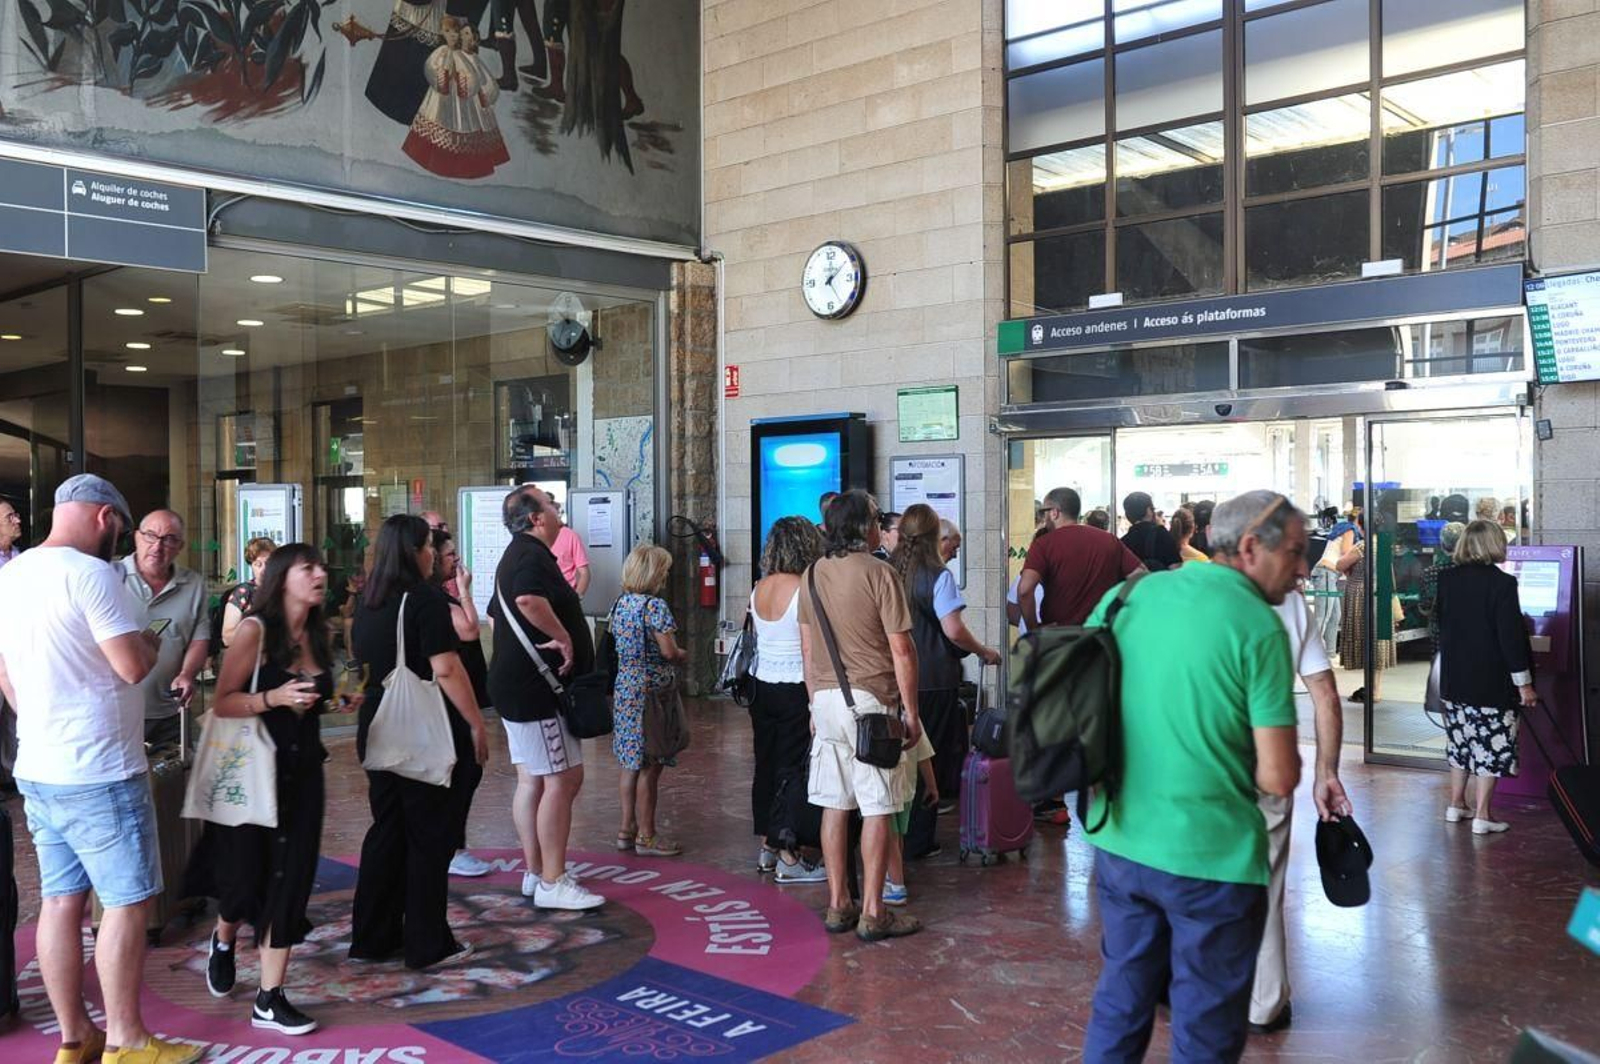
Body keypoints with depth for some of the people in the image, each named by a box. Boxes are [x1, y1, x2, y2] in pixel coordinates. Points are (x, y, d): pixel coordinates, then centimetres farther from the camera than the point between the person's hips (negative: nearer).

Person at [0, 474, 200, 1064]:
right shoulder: (91, 573, -17)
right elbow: (133, 666, -19)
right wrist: (152, 643, 2)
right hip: (98, 774, -9)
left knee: (61, 899, 12)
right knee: (125, 902, 1)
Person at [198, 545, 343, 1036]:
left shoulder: (317, 636, 7)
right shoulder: (255, 631, -12)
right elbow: (222, 703, -16)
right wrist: (274, 698, -29)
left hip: (303, 771, 5)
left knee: (290, 879, 1)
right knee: (246, 876, 4)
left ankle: (270, 1000, 8)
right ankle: (224, 941, 41)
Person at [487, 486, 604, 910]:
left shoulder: (515, 556, 18)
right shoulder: (534, 557, -16)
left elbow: (497, 615, 30)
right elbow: (528, 599, -38)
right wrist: (563, 636, -27)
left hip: (515, 682, 11)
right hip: (537, 688, -11)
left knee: (531, 781, 14)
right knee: (562, 779, -7)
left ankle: (535, 874, 21)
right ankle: (552, 884, -3)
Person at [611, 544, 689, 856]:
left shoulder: (621, 603, 9)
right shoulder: (655, 605, -15)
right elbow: (668, 651, -18)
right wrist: (683, 655, 3)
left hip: (624, 688, 8)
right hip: (651, 691, -8)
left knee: (630, 763, 15)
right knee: (650, 767, 0)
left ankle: (627, 830, 23)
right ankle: (646, 837, 6)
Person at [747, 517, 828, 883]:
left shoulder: (759, 589, 5)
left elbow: (757, 640, 10)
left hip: (761, 685, 7)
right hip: (795, 689, -7)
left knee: (765, 764, 14)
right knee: (792, 768, -1)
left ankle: (768, 846, 26)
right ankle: (789, 859, 4)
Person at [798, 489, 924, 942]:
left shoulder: (813, 574, 7)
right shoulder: (879, 573, -11)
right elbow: (901, 650, -12)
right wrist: (911, 711, -5)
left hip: (826, 698, 6)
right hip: (871, 700, -6)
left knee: (834, 805, 10)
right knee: (877, 808, 1)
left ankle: (838, 905, 18)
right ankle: (872, 913, 5)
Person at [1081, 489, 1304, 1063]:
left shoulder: (1128, 596, 2)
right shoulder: (1259, 628, -14)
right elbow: (1279, 778, -16)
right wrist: (1232, 760, 4)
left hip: (1118, 841, 6)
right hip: (1211, 854, -5)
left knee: (1119, 1003, 20)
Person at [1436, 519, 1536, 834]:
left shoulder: (1447, 580, 2)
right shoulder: (1502, 583, -16)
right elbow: (1511, 637, -16)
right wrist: (1524, 684, -10)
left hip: (1454, 679, 6)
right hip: (1492, 682, -6)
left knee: (1461, 741, 17)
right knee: (1491, 746, 2)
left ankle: (1457, 804, 25)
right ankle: (1482, 815, 4)